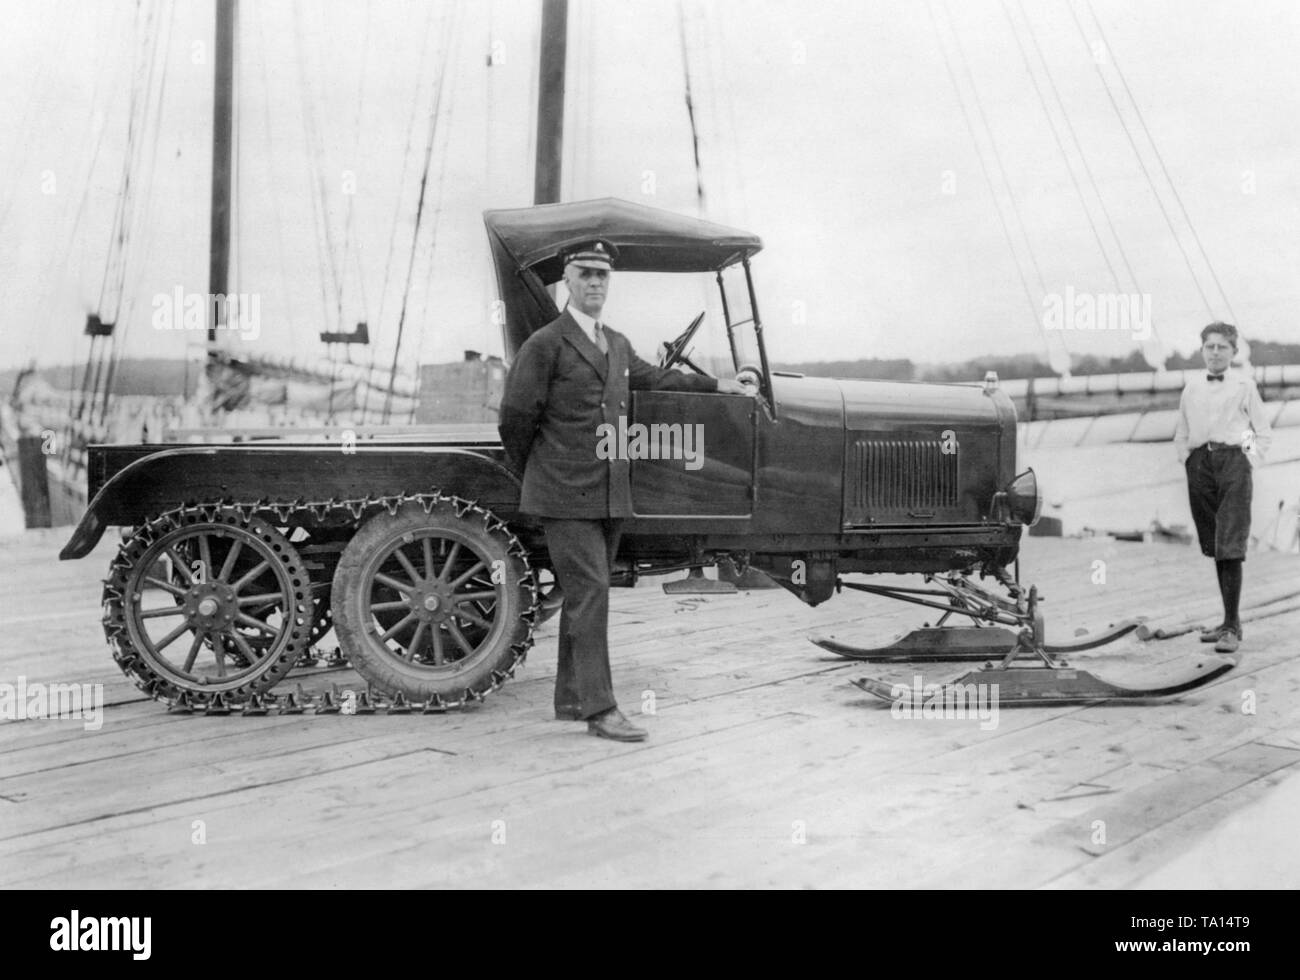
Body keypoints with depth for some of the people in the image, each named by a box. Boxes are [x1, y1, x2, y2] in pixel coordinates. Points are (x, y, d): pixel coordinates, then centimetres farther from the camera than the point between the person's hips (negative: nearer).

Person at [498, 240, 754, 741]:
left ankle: (570, 698, 22)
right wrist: (537, 476, 4)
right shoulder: (545, 345, -7)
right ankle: (600, 709, -7)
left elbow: (654, 378, 34)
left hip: (610, 495, 7)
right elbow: (516, 418, -7)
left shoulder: (618, 345, 17)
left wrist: (717, 385, 37)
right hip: (566, 495, -7)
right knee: (590, 594, -10)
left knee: (584, 595, 12)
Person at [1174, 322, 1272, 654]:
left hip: (1233, 458, -4)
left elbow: (1263, 431, 7)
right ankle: (1228, 621, 18)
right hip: (1199, 463, 4)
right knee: (1213, 549, 8)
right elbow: (1181, 433, 24)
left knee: (1230, 549, -11)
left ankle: (1232, 627, -9)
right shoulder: (1191, 387, 15)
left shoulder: (1244, 384, 5)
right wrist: (1186, 459, 10)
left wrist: (1250, 460, -3)